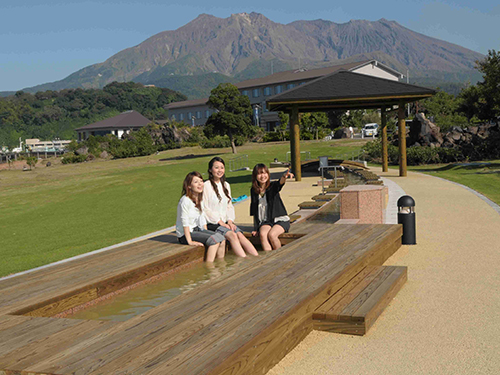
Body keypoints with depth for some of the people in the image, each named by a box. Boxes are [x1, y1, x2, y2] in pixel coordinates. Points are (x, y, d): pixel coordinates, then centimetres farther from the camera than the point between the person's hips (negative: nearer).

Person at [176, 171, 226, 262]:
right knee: (214, 240, -22)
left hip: (196, 229, 8)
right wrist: (190, 241, -23)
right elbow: (185, 222, -21)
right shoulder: (186, 200, -18)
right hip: (185, 234, -8)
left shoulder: (200, 199, 8)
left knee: (221, 238, -8)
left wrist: (206, 233, 5)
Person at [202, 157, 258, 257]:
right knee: (232, 235, -30)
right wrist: (220, 222, -11)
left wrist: (230, 221, 0)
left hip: (225, 222, 6)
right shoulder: (206, 186, -6)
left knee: (240, 235, -22)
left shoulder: (226, 185, 17)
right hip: (211, 223, -6)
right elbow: (205, 209, -9)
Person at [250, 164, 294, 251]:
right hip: (265, 222, 3)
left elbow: (280, 183, -28)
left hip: (280, 220, -2)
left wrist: (284, 177, -53)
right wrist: (256, 228, 5)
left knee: (272, 235, -30)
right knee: (262, 234, -30)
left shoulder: (273, 186, -2)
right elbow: (255, 212, 12)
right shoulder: (253, 191, 8)